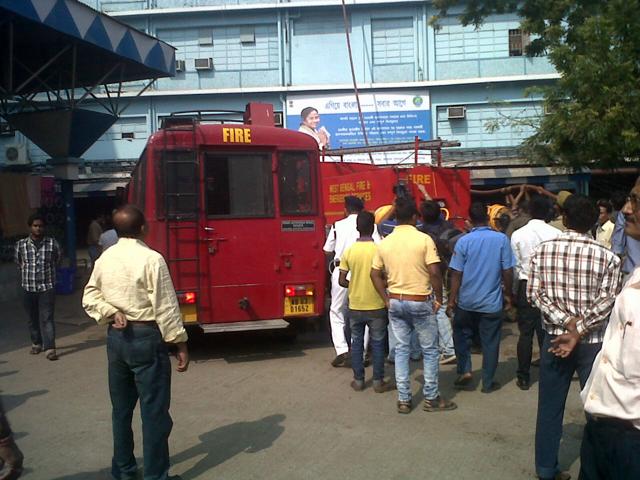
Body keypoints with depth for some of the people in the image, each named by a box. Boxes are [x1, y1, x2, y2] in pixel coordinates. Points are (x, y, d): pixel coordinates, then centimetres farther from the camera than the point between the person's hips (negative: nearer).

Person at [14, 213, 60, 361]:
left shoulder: (52, 243, -5)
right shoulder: (21, 244, -2)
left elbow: (56, 259, 12)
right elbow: (19, 262, 16)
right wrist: (28, 271, 13)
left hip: (47, 287, -2)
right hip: (28, 287, 2)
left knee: (47, 318, -7)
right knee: (33, 318, 14)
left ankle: (49, 348, -7)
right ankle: (36, 343, 32)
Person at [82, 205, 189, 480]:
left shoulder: (104, 259, 5)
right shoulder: (151, 259, -15)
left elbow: (90, 298, 10)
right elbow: (166, 306, -15)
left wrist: (111, 313, -3)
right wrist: (180, 344, -9)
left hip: (116, 337, 7)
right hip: (146, 337, -7)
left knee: (121, 408, 18)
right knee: (154, 411, 3)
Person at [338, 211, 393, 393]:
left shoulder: (349, 251, -5)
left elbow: (342, 281, -3)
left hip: (355, 306, 2)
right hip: (376, 306, -2)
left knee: (356, 342, 12)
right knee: (377, 343, 8)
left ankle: (358, 380, 18)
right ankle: (378, 382, 13)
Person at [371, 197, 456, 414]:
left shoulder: (385, 242, 2)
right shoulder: (424, 239, -12)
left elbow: (375, 274, 5)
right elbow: (434, 272, -16)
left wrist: (386, 299, 11)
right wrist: (438, 298, -4)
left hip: (395, 302, 4)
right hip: (420, 302, -4)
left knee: (401, 349, 11)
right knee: (429, 350, 10)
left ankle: (403, 400, 15)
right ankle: (431, 398, 17)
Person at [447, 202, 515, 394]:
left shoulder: (464, 241, -9)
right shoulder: (502, 239, -8)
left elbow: (456, 274, -8)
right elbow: (507, 271, -4)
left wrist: (452, 299, 0)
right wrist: (507, 294, 10)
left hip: (467, 301, 0)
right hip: (492, 302, 0)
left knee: (462, 336, 20)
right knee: (490, 342, 10)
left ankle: (464, 371, 12)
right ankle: (488, 382, 18)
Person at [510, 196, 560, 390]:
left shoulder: (518, 234, -4)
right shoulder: (556, 234, -6)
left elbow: (515, 265, 0)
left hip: (526, 285, 0)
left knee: (525, 333, 6)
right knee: (547, 332, 9)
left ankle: (523, 377, 11)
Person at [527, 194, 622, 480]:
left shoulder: (542, 250, -2)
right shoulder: (608, 257, -8)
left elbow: (535, 294, -8)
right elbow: (606, 303, -15)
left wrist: (567, 322, -11)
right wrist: (580, 331, -14)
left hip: (554, 338, 2)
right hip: (593, 343, -2)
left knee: (549, 407, 12)